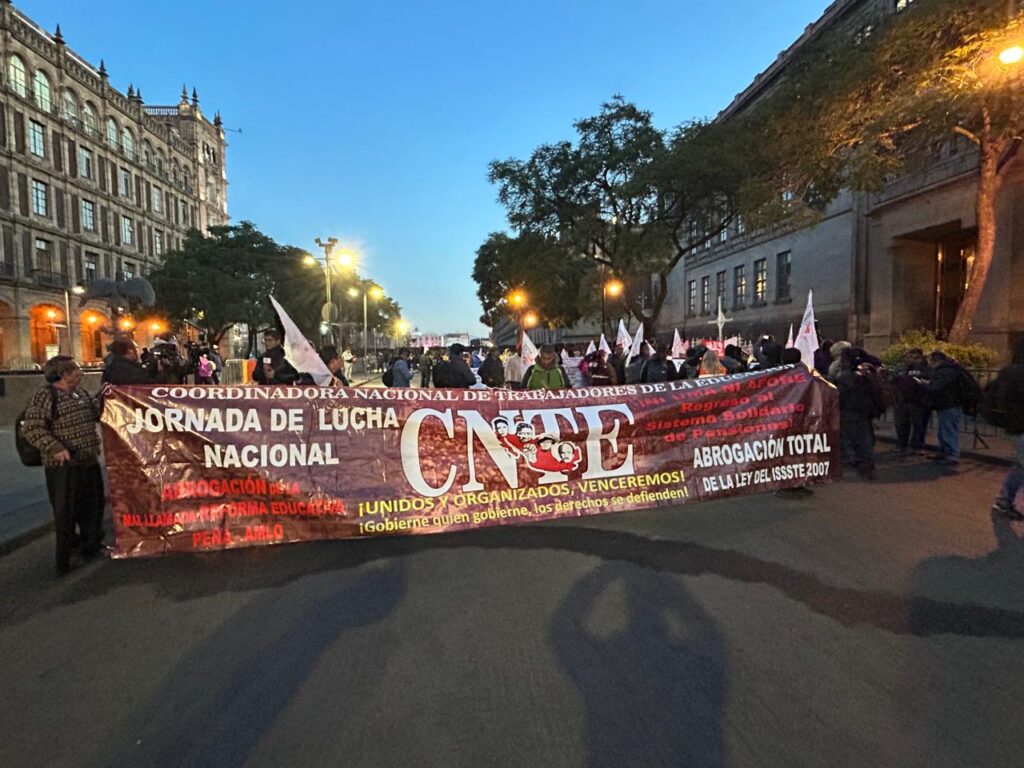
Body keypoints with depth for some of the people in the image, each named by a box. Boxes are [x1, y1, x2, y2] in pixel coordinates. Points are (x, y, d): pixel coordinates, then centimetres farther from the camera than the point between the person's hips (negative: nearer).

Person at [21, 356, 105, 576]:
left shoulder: (81, 393, 11)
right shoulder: (44, 396, -12)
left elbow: (98, 416, 21)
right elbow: (31, 428, -17)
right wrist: (54, 447, -26)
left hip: (89, 461, 8)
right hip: (63, 465, -8)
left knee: (93, 505, 17)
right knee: (66, 511, 2)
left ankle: (91, 545, 35)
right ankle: (66, 558, 16)